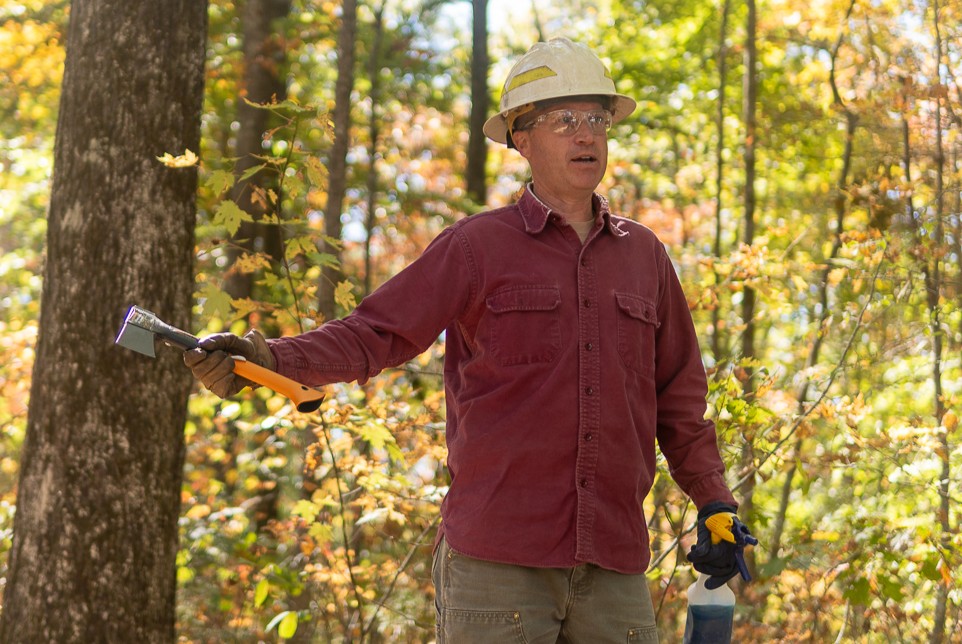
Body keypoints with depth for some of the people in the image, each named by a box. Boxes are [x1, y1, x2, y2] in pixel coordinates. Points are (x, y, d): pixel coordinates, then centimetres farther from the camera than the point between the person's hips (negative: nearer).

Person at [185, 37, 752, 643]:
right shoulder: (477, 247, 3)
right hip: (497, 558, -4)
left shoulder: (644, 255, 15)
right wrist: (269, 359, -19)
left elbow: (680, 396, 22)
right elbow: (374, 334, -4)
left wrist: (714, 503, 17)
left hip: (614, 564, 4)